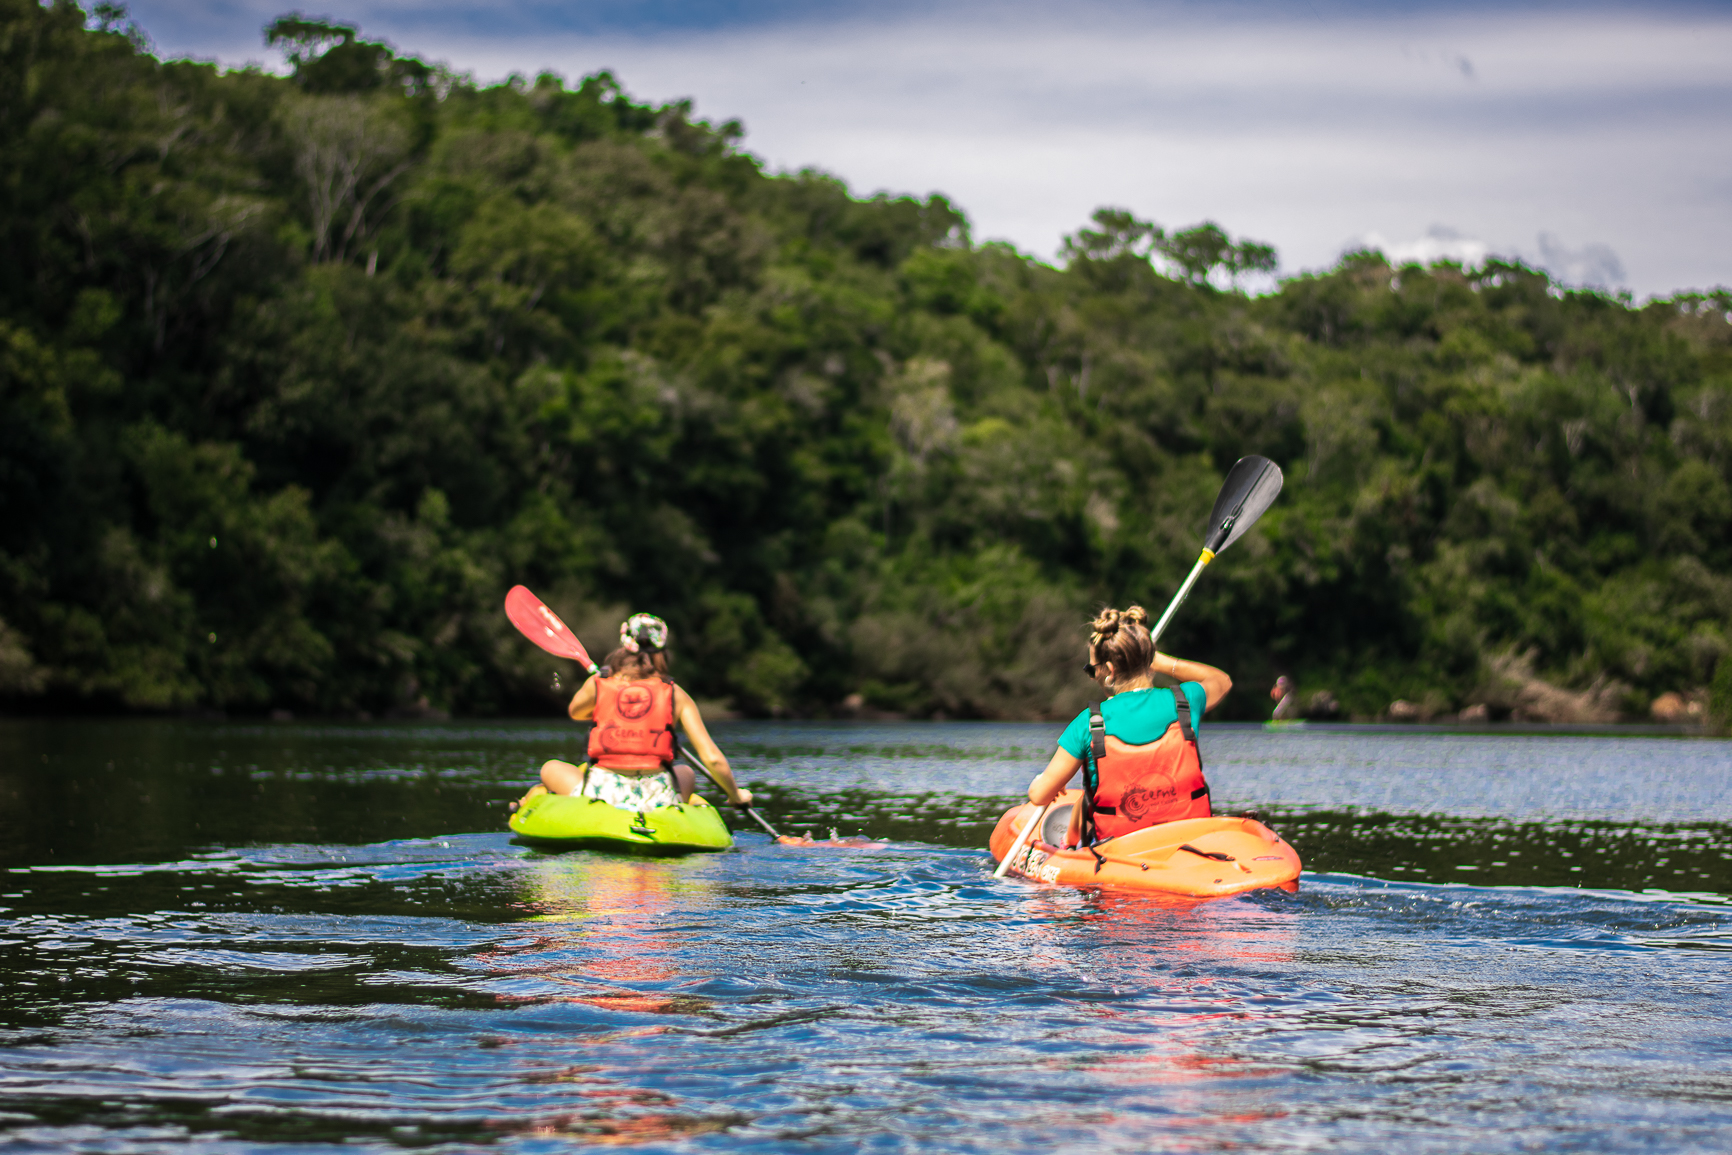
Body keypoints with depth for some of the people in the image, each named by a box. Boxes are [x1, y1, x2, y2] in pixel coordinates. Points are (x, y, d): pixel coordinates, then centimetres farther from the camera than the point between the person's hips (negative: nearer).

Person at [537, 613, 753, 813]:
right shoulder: (676, 695, 3)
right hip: (656, 802, 0)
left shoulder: (597, 684, 3)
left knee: (551, 768, 29)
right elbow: (713, 759, -1)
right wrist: (736, 795, 14)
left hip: (602, 794, 0)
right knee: (686, 773, 35)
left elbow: (574, 712, 28)